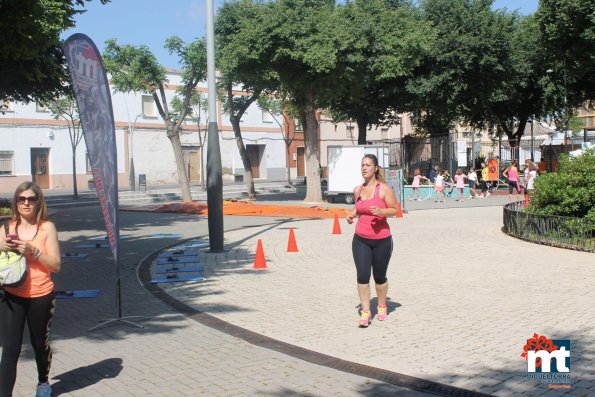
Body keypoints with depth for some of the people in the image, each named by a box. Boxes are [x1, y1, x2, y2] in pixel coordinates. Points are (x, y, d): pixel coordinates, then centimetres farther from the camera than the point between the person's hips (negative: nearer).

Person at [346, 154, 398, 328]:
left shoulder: (384, 189, -8)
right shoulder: (357, 190, 7)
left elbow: (395, 210, -7)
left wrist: (380, 211, -25)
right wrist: (352, 214, 2)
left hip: (381, 240, -3)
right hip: (361, 240, 3)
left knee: (379, 276, 11)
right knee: (362, 275, -8)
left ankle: (382, 307, 33)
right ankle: (365, 311, 0)